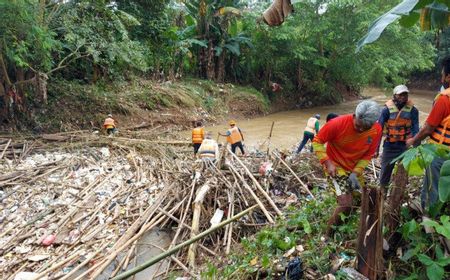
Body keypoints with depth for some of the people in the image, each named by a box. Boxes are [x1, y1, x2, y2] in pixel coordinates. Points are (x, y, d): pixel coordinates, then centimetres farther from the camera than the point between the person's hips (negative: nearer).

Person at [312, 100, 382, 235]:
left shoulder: (377, 130, -14)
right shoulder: (338, 123, -27)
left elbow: (368, 155, -4)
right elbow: (317, 141, -16)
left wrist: (356, 172, -18)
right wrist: (328, 162, -26)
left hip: (355, 168, 6)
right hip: (335, 166, -6)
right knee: (346, 204, -17)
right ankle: (329, 234, 6)